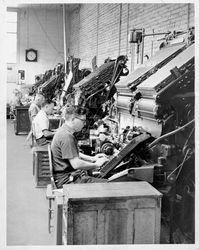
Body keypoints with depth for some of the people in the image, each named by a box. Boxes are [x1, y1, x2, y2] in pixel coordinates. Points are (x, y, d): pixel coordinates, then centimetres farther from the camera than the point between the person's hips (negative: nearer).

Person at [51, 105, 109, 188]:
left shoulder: (63, 131, 12)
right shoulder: (66, 136, -22)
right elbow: (76, 164, -26)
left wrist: (92, 158, 15)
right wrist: (96, 164, -12)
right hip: (67, 180, -11)